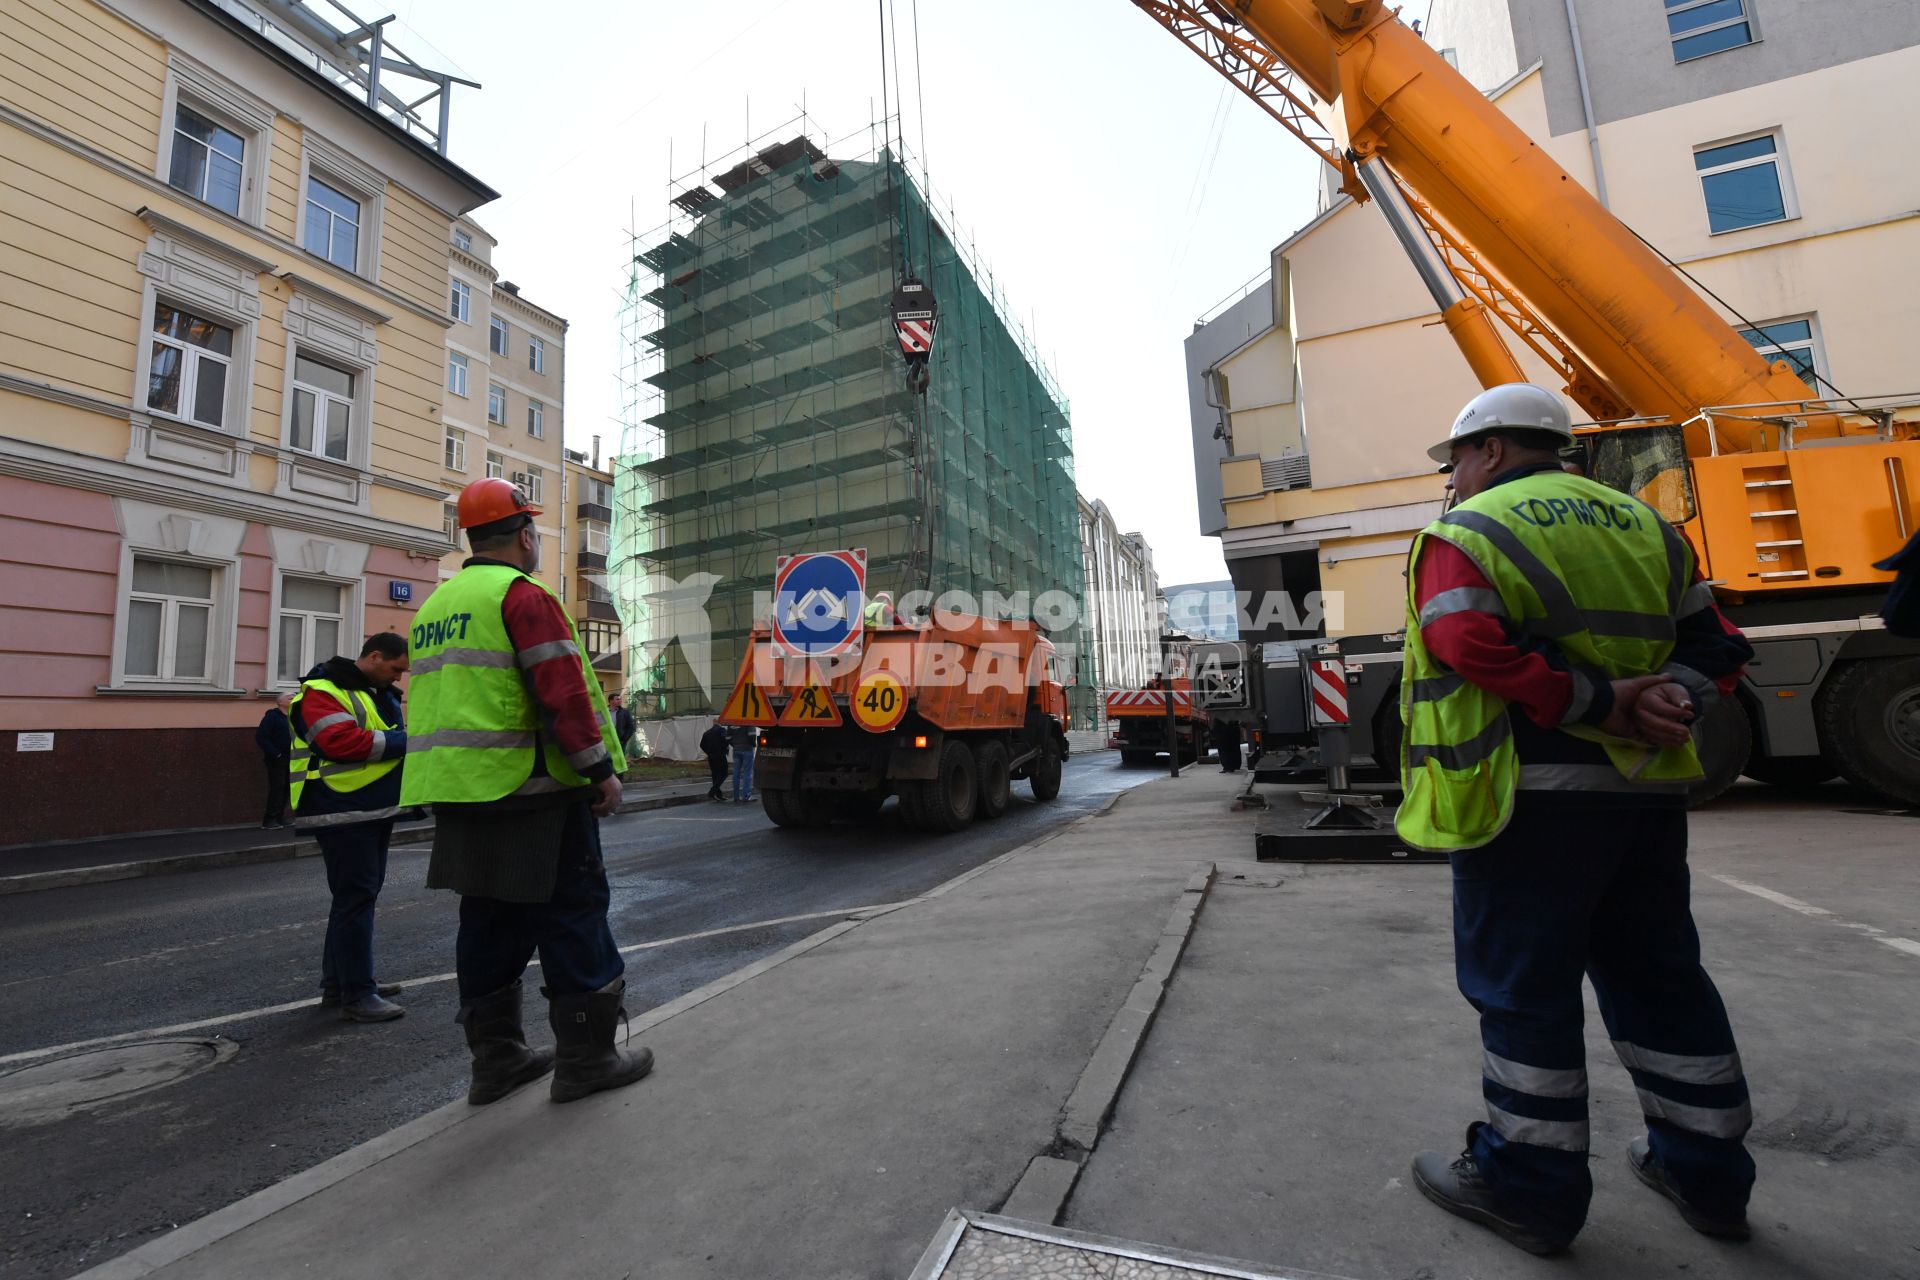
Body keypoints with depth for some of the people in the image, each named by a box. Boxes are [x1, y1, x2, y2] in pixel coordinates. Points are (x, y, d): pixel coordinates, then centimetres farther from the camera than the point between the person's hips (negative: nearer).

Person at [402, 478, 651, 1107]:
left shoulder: (436, 605, 18)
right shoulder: (522, 595, -11)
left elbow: (439, 704, 22)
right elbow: (563, 692, -20)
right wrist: (601, 767, -15)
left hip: (461, 795, 9)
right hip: (531, 793, -9)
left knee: (489, 922, 15)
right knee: (572, 917, 1)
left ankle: (495, 1058, 26)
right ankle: (585, 1056, 10)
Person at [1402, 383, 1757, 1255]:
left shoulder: (1468, 532, -6)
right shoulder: (1642, 525, 17)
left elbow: (1473, 649, -22)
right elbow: (1712, 646, 14)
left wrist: (1597, 704, -13)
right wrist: (1669, 699, -3)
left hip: (1528, 793, -7)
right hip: (1643, 792, 7)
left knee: (1523, 988, 4)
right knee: (1657, 979, 20)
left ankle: (1528, 1185, 17)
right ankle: (1706, 1171, 34)